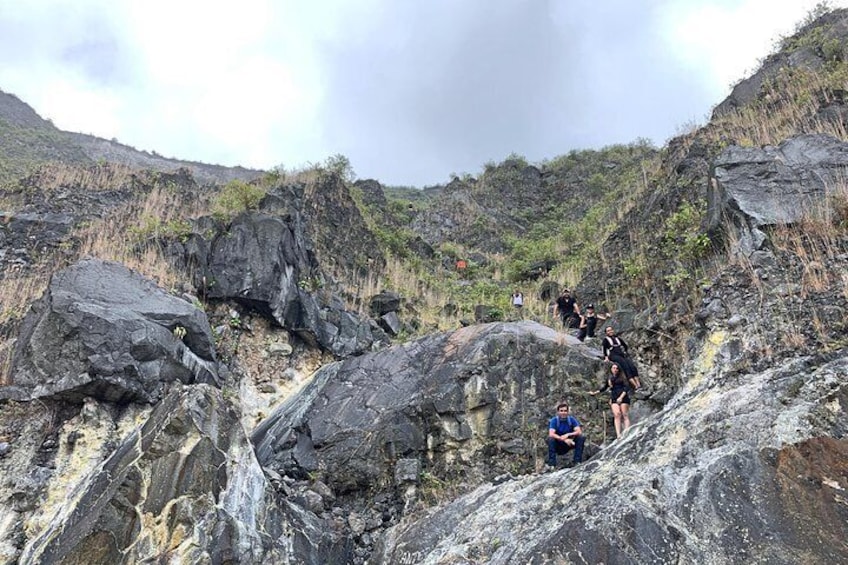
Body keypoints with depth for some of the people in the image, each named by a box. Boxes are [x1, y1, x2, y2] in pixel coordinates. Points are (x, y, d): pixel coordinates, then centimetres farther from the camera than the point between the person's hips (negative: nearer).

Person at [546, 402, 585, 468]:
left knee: (581, 438, -21)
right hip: (557, 446, -2)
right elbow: (551, 434, -27)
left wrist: (568, 434, -34)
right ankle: (551, 463, -26)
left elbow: (579, 432, -17)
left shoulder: (572, 419, -7)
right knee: (551, 439, -33)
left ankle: (577, 461, -16)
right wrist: (564, 439, -40)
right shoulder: (554, 420, -13)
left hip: (568, 445, 2)